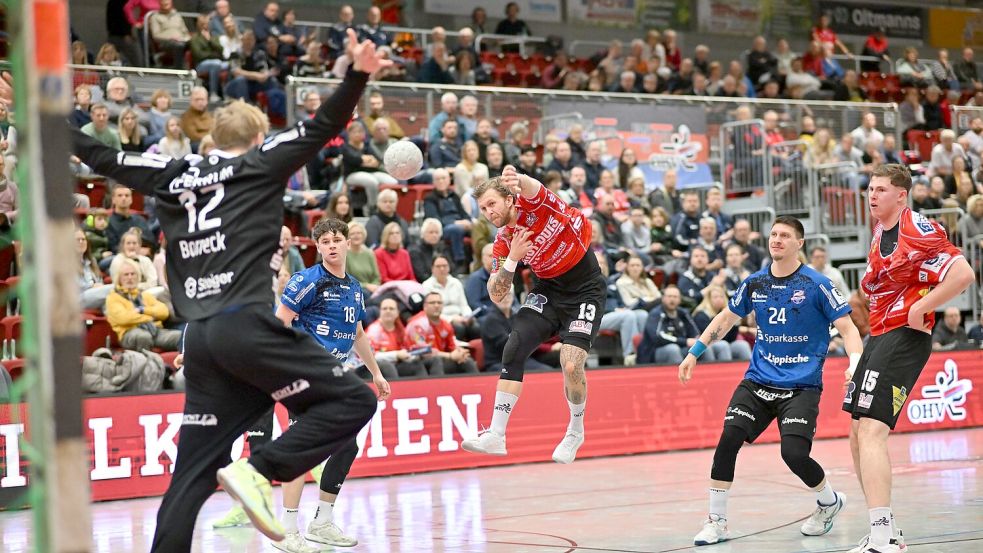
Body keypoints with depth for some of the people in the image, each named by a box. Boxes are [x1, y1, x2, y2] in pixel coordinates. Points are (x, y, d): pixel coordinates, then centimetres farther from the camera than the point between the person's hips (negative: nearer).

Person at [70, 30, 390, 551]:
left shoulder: (175, 176, 17)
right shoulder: (259, 165, 5)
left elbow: (103, 158, 26)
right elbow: (322, 128, -4)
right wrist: (357, 74, -8)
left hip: (200, 337, 6)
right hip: (246, 325, -6)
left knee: (194, 467, 8)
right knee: (353, 400, -3)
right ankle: (258, 470, -16)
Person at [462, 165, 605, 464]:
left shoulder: (533, 204, -14)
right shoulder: (503, 242, -2)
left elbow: (530, 187, -40)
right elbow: (497, 296, -4)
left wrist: (518, 179, -65)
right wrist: (512, 258, -20)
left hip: (586, 291, -5)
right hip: (548, 290, 5)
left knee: (571, 366, -18)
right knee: (514, 349, -12)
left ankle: (576, 431, 10)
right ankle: (496, 436, -9)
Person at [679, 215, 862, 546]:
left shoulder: (816, 285, -7)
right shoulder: (754, 283, 5)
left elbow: (847, 327, -7)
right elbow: (726, 319, 21)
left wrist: (855, 363, -25)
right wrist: (694, 352, 17)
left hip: (802, 386, -4)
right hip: (758, 380, 4)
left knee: (794, 453, -19)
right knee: (728, 438, -16)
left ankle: (830, 502, 15)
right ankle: (716, 522, -2)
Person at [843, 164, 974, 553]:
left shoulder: (918, 233, -15)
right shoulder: (880, 233, 13)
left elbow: (963, 274, -25)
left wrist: (919, 309, -21)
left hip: (904, 337, -10)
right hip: (879, 338, 10)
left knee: (871, 431, -20)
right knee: (858, 434, 12)